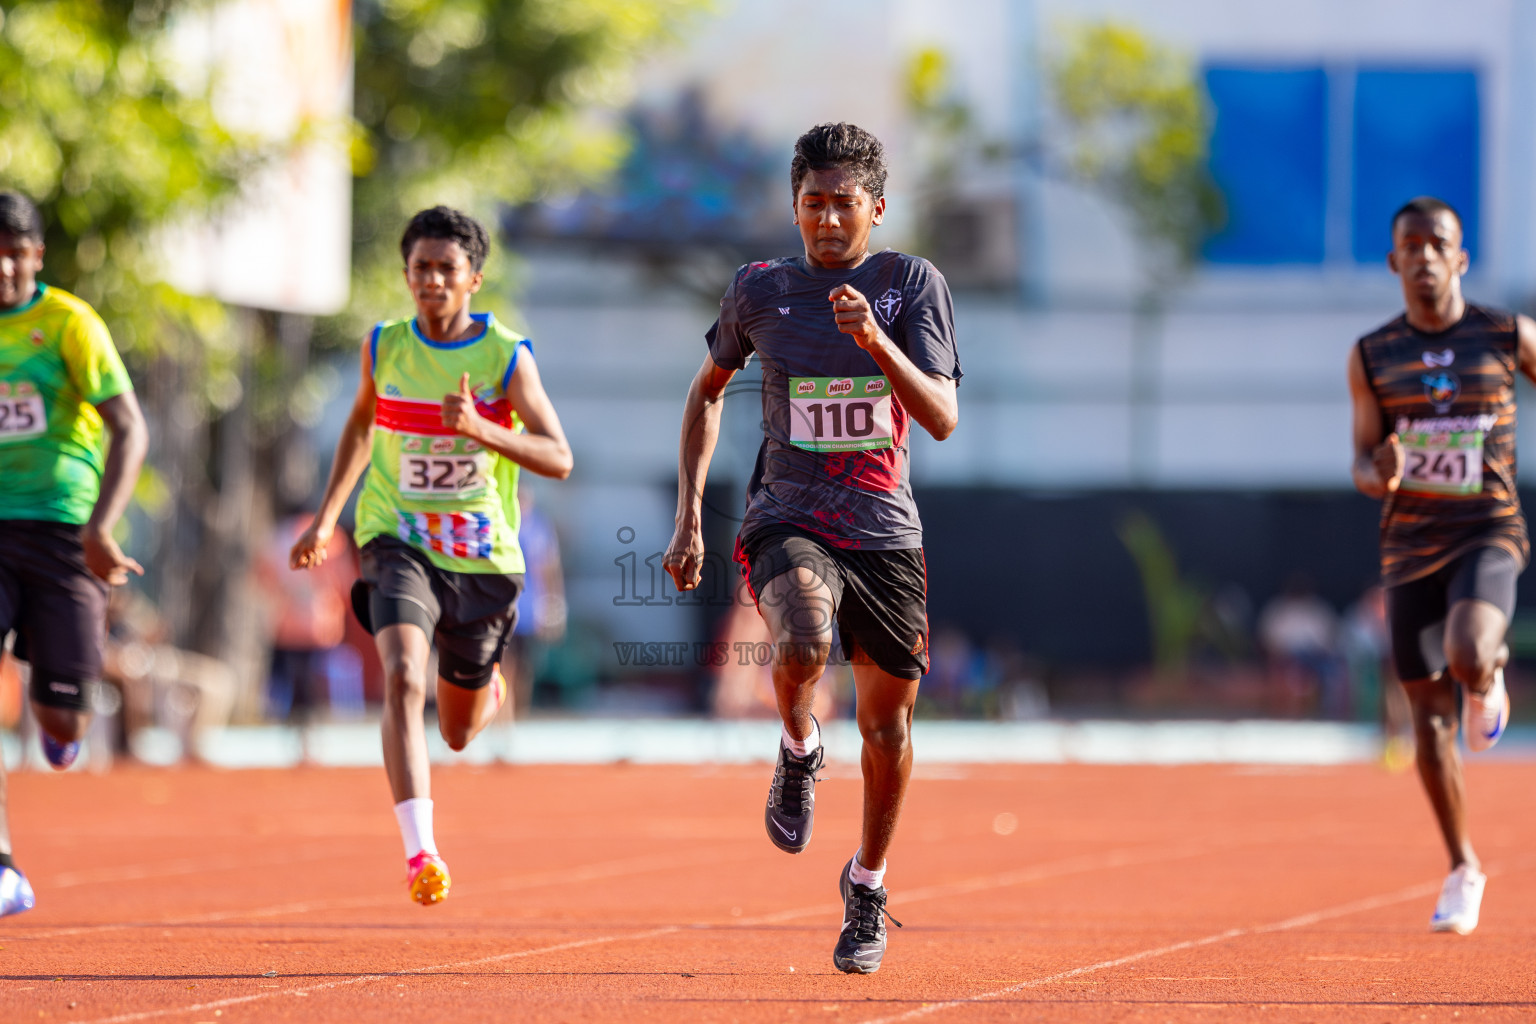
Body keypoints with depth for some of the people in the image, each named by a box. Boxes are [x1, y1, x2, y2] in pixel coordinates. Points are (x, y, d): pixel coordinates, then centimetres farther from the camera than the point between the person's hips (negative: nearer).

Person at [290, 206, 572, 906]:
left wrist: (481, 430, -29)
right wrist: (326, 518, 15)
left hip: (483, 557, 0)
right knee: (403, 677, -28)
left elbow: (559, 459, -13)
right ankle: (420, 853, -33)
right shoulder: (384, 348, -1)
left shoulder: (506, 357, -8)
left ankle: (486, 689, 53)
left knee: (459, 732, 14)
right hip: (397, 541, 0)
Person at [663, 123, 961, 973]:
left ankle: (868, 880, 34)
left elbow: (942, 419, -11)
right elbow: (708, 389, 18)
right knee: (802, 642, -34)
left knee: (886, 726, 9)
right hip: (787, 521, -1)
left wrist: (876, 341, -27)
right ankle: (798, 750, 0)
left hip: (883, 528, 1)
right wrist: (689, 515, 11)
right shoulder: (759, 290, 2)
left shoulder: (912, 284, -2)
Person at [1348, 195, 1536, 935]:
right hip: (1410, 544, 2)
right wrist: (1378, 475, -21)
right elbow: (1363, 463, 5)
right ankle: (1462, 868, 19)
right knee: (1430, 714, 4)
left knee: (1468, 657, -32)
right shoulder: (1371, 357, 3)